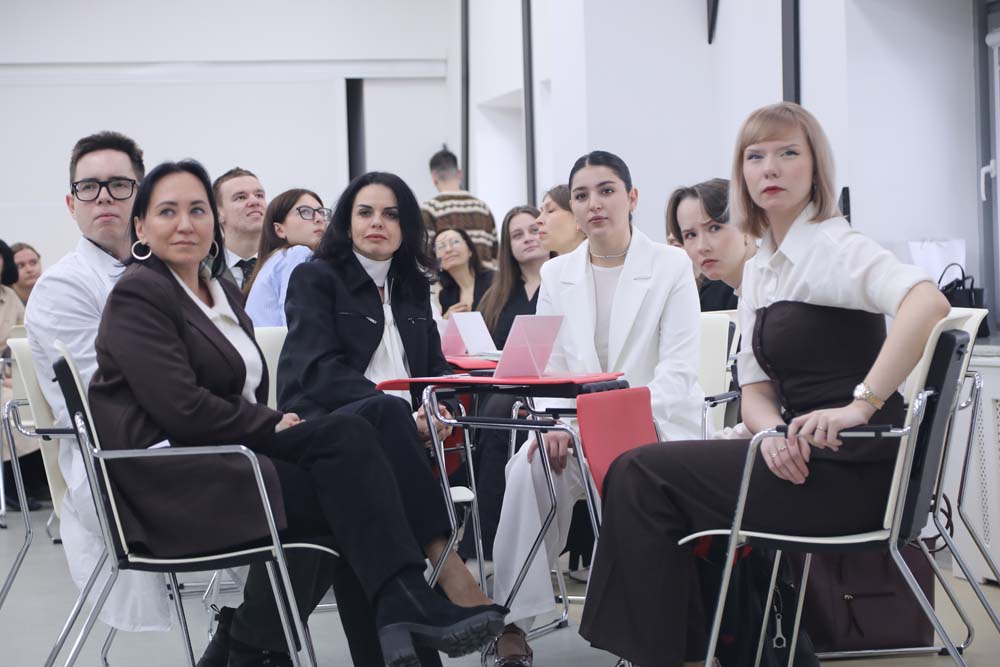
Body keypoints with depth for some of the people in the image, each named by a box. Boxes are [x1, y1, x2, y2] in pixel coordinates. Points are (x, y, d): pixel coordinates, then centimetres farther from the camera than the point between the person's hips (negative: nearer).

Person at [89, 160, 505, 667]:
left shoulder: (222, 292, 20)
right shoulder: (137, 296, -7)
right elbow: (184, 408, -17)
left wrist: (275, 423, -7)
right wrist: (276, 425, -10)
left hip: (226, 451, 8)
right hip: (169, 480, -8)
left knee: (350, 434, -17)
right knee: (345, 492, -22)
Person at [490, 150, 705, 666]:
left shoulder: (671, 266, 1)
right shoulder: (556, 274, 13)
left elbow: (679, 367, -7)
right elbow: (548, 367, 7)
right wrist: (555, 424, -15)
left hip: (656, 427, -3)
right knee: (531, 467, -29)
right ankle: (513, 621, -25)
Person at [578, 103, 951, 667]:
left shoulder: (833, 246, -12)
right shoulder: (758, 271, 14)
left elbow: (928, 302, -30)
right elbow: (756, 387, 10)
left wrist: (861, 403, -32)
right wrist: (774, 432, -12)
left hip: (853, 469, -8)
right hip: (801, 462, 8)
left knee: (641, 476, -13)